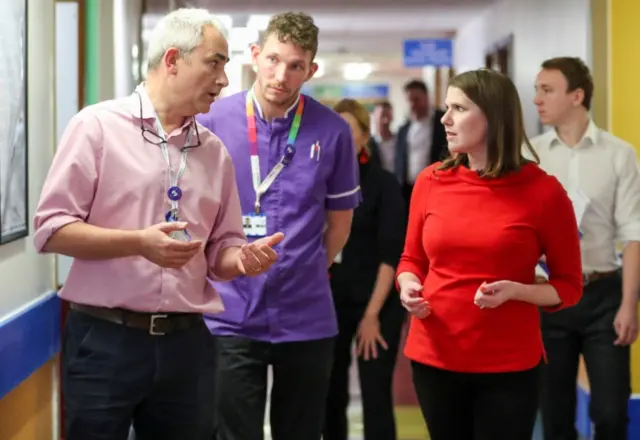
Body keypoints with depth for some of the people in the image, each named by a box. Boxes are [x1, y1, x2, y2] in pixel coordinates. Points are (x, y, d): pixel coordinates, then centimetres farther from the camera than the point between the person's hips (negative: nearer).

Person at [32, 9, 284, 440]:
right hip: (105, 339, -4)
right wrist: (139, 243, -20)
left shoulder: (215, 151, 11)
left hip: (187, 342, 5)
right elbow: (51, 229, -9)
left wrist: (243, 258, -9)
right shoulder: (98, 125, -4)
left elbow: (220, 250, 14)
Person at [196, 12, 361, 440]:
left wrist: (304, 276, 11)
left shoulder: (333, 131, -2)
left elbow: (339, 221, 9)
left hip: (307, 320, 1)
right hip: (231, 317, -1)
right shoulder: (211, 121, -3)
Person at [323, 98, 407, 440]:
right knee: (331, 395, 8)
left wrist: (372, 313, -12)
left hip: (376, 303, -3)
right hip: (328, 302, 3)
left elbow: (392, 253, -8)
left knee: (375, 397, -3)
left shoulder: (383, 184, -5)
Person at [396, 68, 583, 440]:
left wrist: (515, 291, -17)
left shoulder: (543, 190, -6)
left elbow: (569, 286, 0)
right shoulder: (430, 182, 2)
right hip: (434, 357, 3)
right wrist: (408, 286, -6)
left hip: (509, 365, -3)